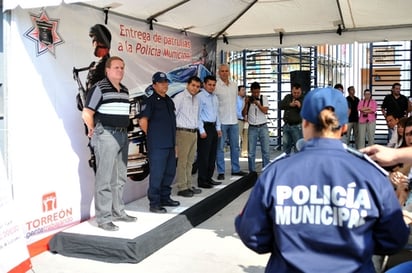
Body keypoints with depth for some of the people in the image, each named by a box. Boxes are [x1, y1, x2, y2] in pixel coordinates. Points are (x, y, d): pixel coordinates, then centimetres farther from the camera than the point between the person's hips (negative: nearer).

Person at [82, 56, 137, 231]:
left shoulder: (124, 90, 14)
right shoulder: (99, 88, -8)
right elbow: (87, 114, -10)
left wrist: (123, 130, 11)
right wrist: (94, 131, -1)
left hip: (122, 135, 8)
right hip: (106, 136, -8)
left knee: (120, 178, 14)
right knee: (105, 178, -5)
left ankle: (118, 212, 26)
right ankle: (103, 218, 0)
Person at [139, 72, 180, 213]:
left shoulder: (169, 101, 16)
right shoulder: (150, 101, -8)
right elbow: (143, 121, -13)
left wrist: (173, 139, 17)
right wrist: (152, 136, -4)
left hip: (170, 143, 8)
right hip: (157, 145, -8)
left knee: (169, 172, 15)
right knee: (157, 174, -5)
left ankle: (165, 198, 27)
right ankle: (154, 203, 3)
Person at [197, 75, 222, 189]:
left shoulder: (215, 98, 15)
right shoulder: (200, 97, -10)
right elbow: (198, 114, -14)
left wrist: (218, 128, 14)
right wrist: (202, 131, -17)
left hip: (213, 127, 8)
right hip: (204, 127, -8)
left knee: (212, 155, 12)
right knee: (203, 155, -5)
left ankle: (209, 178, 22)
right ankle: (202, 181, 2)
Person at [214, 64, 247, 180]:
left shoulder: (234, 85, 11)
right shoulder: (216, 86, -9)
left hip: (233, 120, 6)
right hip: (221, 121, -6)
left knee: (235, 147, 13)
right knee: (220, 147, 0)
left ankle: (236, 169, 24)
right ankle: (221, 172, 7)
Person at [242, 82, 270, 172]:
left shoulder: (264, 98, 1)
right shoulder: (248, 99, 2)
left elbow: (265, 111, -11)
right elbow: (244, 114, -2)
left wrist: (257, 103, -21)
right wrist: (247, 104, -15)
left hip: (263, 127, 0)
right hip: (252, 128, 1)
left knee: (265, 150, 2)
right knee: (251, 152, 2)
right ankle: (252, 172, 11)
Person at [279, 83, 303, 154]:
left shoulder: (303, 99, -3)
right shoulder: (287, 97, 11)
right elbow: (280, 105, 0)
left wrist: (300, 106, -27)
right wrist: (290, 105, -12)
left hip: (297, 126, -5)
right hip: (287, 126, 5)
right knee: (286, 146, 14)